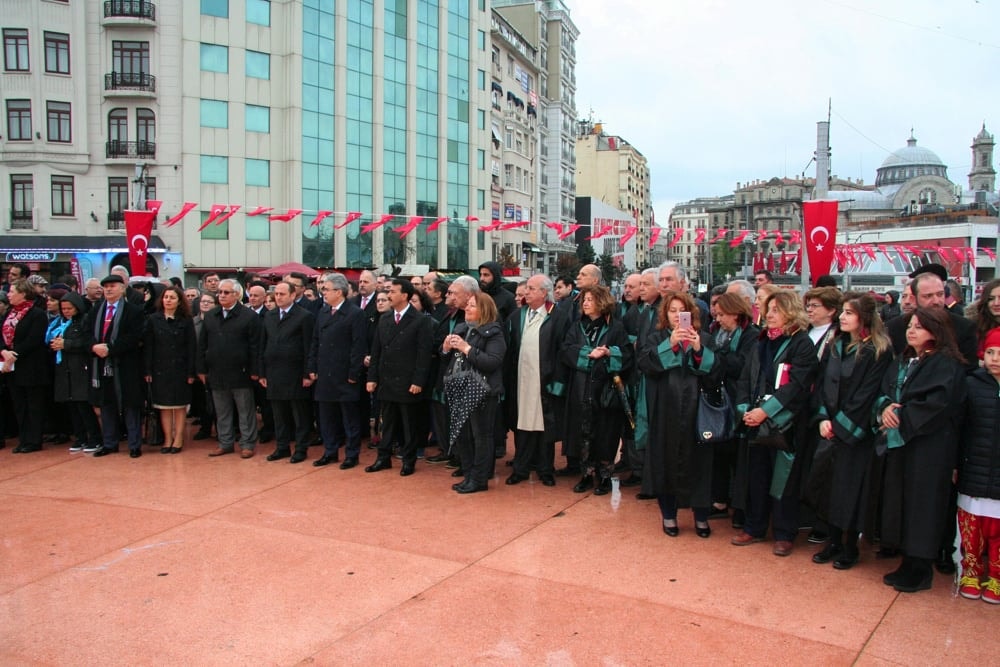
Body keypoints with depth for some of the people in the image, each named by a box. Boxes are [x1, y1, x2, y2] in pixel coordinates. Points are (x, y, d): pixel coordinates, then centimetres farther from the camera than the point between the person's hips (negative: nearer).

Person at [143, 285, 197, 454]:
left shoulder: (186, 321, -1)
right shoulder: (153, 319, 2)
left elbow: (191, 347, -2)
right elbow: (148, 347, 1)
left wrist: (191, 372, -7)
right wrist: (148, 370, -5)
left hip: (180, 369, -1)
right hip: (160, 369, 1)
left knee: (180, 405, 5)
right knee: (164, 406, 6)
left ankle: (178, 439, 12)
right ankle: (168, 439, 13)